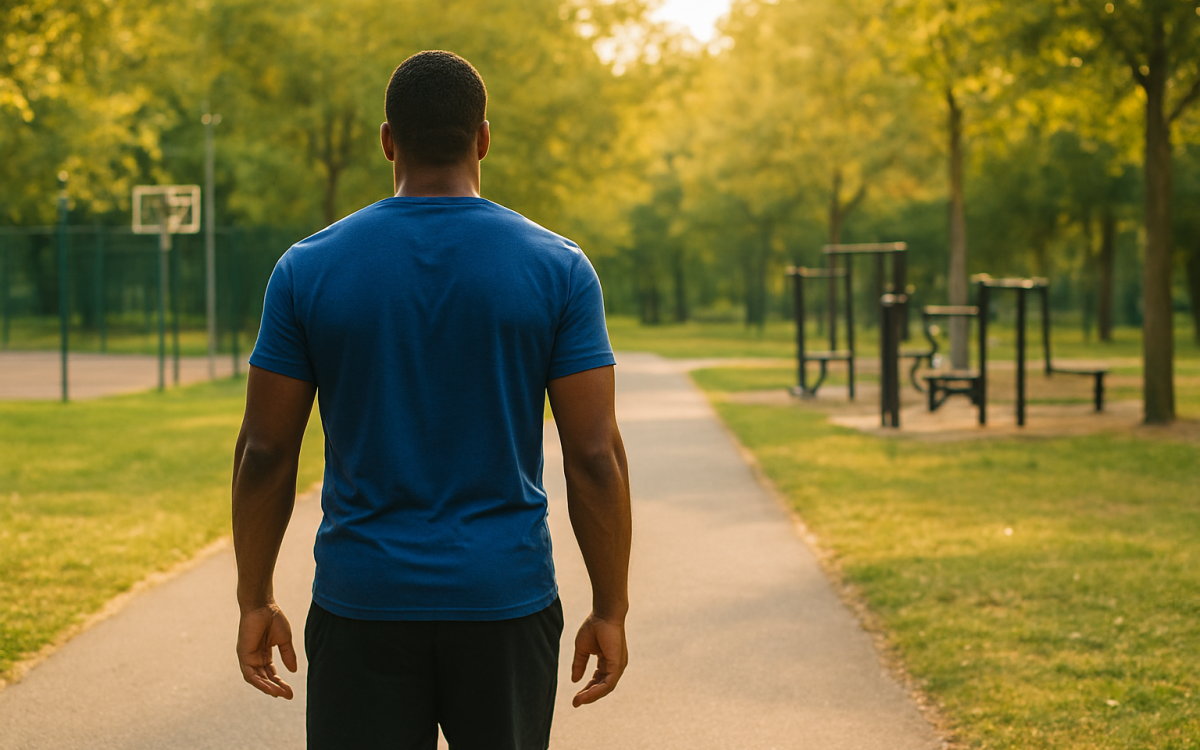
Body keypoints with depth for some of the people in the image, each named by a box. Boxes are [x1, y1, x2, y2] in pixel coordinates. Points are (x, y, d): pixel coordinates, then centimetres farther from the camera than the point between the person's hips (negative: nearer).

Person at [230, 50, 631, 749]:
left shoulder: (309, 268, -2)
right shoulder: (559, 269, -3)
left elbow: (264, 450, -1)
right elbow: (596, 455, -6)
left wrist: (255, 601, 9)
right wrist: (611, 611, 1)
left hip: (362, 611, 0)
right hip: (506, 605, 0)